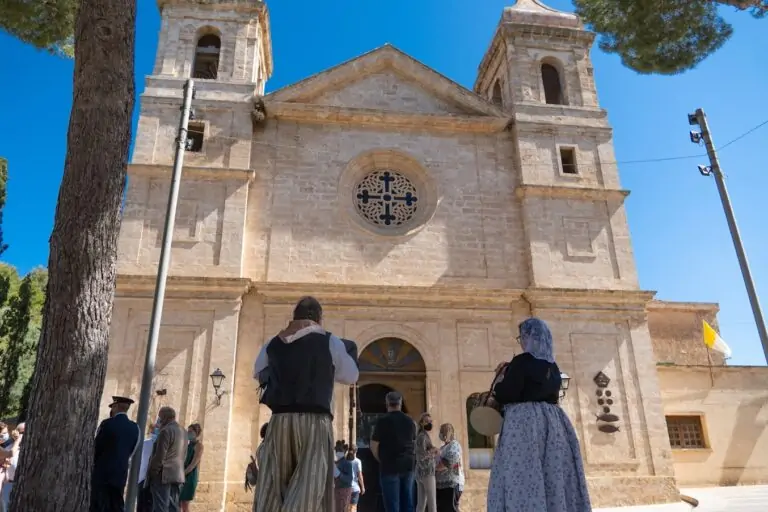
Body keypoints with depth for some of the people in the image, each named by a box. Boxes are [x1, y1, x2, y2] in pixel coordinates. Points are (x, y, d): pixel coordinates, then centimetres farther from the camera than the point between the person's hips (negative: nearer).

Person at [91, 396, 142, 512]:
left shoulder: (107, 424, -9)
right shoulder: (135, 428, 4)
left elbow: (96, 447, -1)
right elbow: (131, 451, 9)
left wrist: (95, 464, 16)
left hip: (102, 473, -4)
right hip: (121, 474, 4)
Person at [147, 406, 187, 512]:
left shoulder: (166, 431, -13)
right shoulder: (183, 432, 14)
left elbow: (159, 456, -15)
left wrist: (150, 473, -7)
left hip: (163, 475, -8)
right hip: (178, 475, 8)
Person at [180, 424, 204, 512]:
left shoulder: (198, 445, -7)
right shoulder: (189, 445, 17)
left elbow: (194, 463, -14)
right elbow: (184, 462, 17)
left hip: (190, 476, -8)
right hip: (183, 476, 8)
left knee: (185, 504, -7)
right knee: (177, 503, 7)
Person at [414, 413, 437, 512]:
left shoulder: (422, 436, 16)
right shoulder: (423, 436, -13)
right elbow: (422, 455, -24)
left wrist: (432, 452, 2)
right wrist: (433, 450, -10)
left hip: (420, 472, 9)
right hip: (427, 472, -9)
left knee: (421, 504, 8)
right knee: (432, 504, -5)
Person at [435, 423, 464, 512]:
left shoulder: (454, 445, -7)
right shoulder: (443, 447, 21)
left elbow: (447, 463, -19)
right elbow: (437, 462, 21)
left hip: (452, 485, -9)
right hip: (441, 485, 9)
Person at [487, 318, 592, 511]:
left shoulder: (522, 361, -10)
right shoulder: (552, 366, 13)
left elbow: (508, 394, -17)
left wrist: (497, 388, 6)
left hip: (524, 421, -8)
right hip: (552, 421, 8)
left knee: (524, 477, -6)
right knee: (555, 477, 9)